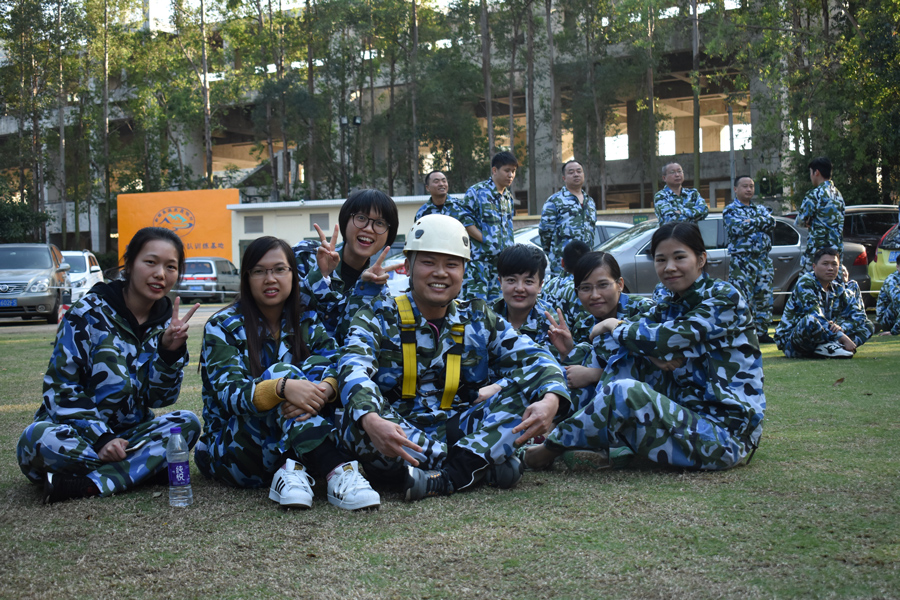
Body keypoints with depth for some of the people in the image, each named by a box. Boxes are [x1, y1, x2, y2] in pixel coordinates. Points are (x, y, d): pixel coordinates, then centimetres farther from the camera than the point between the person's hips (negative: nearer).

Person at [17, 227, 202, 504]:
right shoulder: (88, 312, -8)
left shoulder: (166, 322, 5)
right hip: (75, 435, -4)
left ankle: (85, 484, -31)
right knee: (41, 437, -37)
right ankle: (145, 466, -26)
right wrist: (100, 439, -24)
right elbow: (61, 387, -13)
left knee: (188, 422, -23)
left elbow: (158, 398, -1)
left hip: (125, 436, 5)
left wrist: (170, 352, -18)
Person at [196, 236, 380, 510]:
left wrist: (325, 389, -36)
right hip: (231, 445, -3)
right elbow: (229, 393, -20)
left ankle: (294, 468, -36)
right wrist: (282, 387, -40)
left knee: (318, 365, -19)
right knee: (279, 371, -29)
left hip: (293, 441, 4)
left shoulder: (307, 322, 6)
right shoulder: (223, 326, -5)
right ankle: (337, 472, -47)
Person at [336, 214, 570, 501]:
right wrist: (371, 420, -42)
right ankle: (484, 465, -28)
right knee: (357, 422, -35)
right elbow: (354, 369, -19)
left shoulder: (479, 320, 10)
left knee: (529, 391, -15)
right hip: (398, 437, -2)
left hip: (460, 430, 3)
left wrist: (550, 401, -27)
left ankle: (450, 475, -30)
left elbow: (533, 359, -2)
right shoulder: (379, 316, 0)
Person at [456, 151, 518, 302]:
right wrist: (484, 239, -15)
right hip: (479, 256, -7)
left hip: (502, 258, 7)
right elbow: (463, 218, -11)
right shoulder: (477, 191, -4)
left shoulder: (509, 197, 17)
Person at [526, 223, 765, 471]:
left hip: (726, 434, -8)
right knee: (627, 347, 2)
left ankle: (552, 448, -9)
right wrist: (654, 354, -18)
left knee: (624, 391, -28)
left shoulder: (725, 298, -7)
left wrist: (615, 327, -2)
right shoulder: (669, 308, 14)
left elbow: (666, 338, -20)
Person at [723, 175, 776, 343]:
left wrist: (752, 222, -10)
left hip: (763, 260, 5)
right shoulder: (730, 210, 2)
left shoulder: (761, 209, 18)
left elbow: (771, 222, -2)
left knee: (764, 297, 7)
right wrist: (761, 224, -6)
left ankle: (762, 332, 15)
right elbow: (738, 228, -16)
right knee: (741, 298, -10)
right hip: (741, 261, -5)